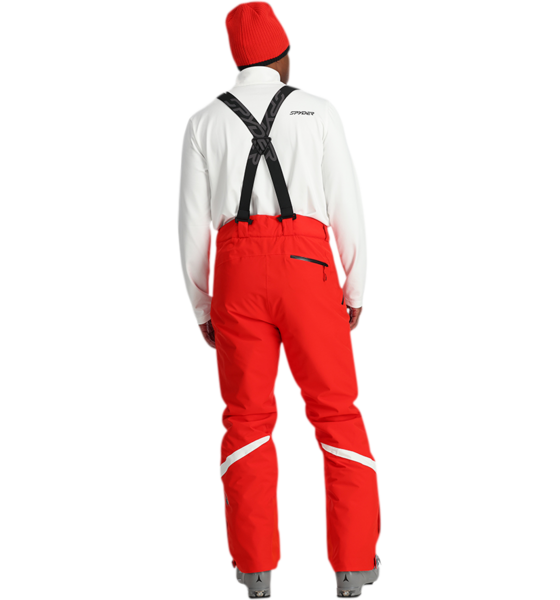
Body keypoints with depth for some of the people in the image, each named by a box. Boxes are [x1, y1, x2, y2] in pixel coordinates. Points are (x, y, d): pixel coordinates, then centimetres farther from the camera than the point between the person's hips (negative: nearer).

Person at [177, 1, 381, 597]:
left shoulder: (204, 121, 11)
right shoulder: (319, 110, 7)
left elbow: (192, 222, 7)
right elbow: (348, 206, 3)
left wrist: (200, 308, 15)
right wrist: (356, 291, 12)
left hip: (237, 272, 1)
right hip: (308, 269, -1)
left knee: (246, 415, 10)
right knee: (336, 412, 7)